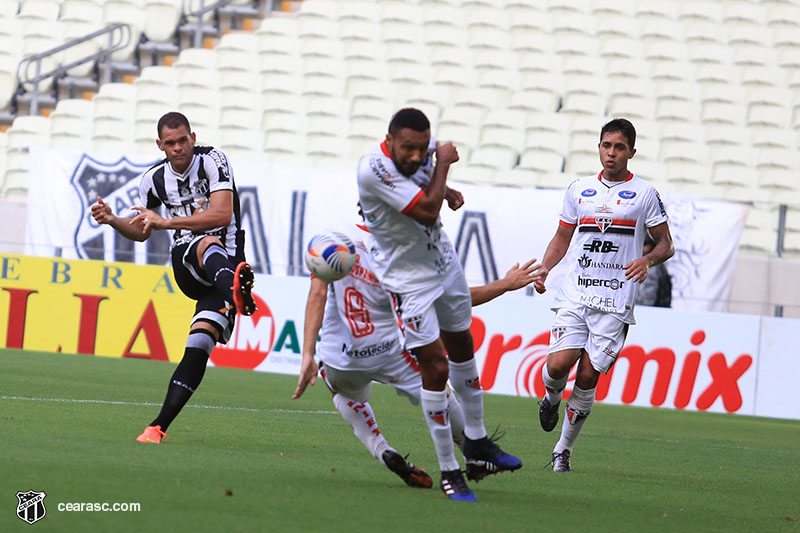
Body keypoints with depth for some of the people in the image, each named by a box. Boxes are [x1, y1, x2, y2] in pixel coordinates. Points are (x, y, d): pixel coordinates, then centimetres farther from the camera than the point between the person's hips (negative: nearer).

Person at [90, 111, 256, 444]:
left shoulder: (212, 161, -5)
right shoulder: (154, 179, 10)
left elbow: (222, 215, -17)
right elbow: (142, 232, 24)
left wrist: (166, 222, -18)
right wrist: (112, 220, 2)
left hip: (225, 264, -2)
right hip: (185, 262, 2)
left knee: (199, 345, -19)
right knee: (209, 245, -37)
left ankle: (159, 425, -23)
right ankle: (235, 293, -72)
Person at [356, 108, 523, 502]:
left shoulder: (427, 149, -10)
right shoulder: (374, 169, -31)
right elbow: (427, 211, -33)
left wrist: (446, 190, -5)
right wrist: (443, 163, -21)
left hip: (443, 259, 7)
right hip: (407, 276, -7)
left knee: (462, 348, 21)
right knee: (436, 369, -11)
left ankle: (475, 439, 41)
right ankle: (448, 471, -1)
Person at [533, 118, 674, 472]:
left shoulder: (644, 193, 4)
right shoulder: (579, 190, 13)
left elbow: (665, 243, 9)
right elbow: (561, 239, 21)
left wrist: (648, 260, -13)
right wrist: (544, 269, 3)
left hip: (615, 301, -2)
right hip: (574, 294, 2)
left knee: (588, 377, -6)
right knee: (558, 365, -15)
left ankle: (563, 450, 8)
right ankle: (551, 399, 21)